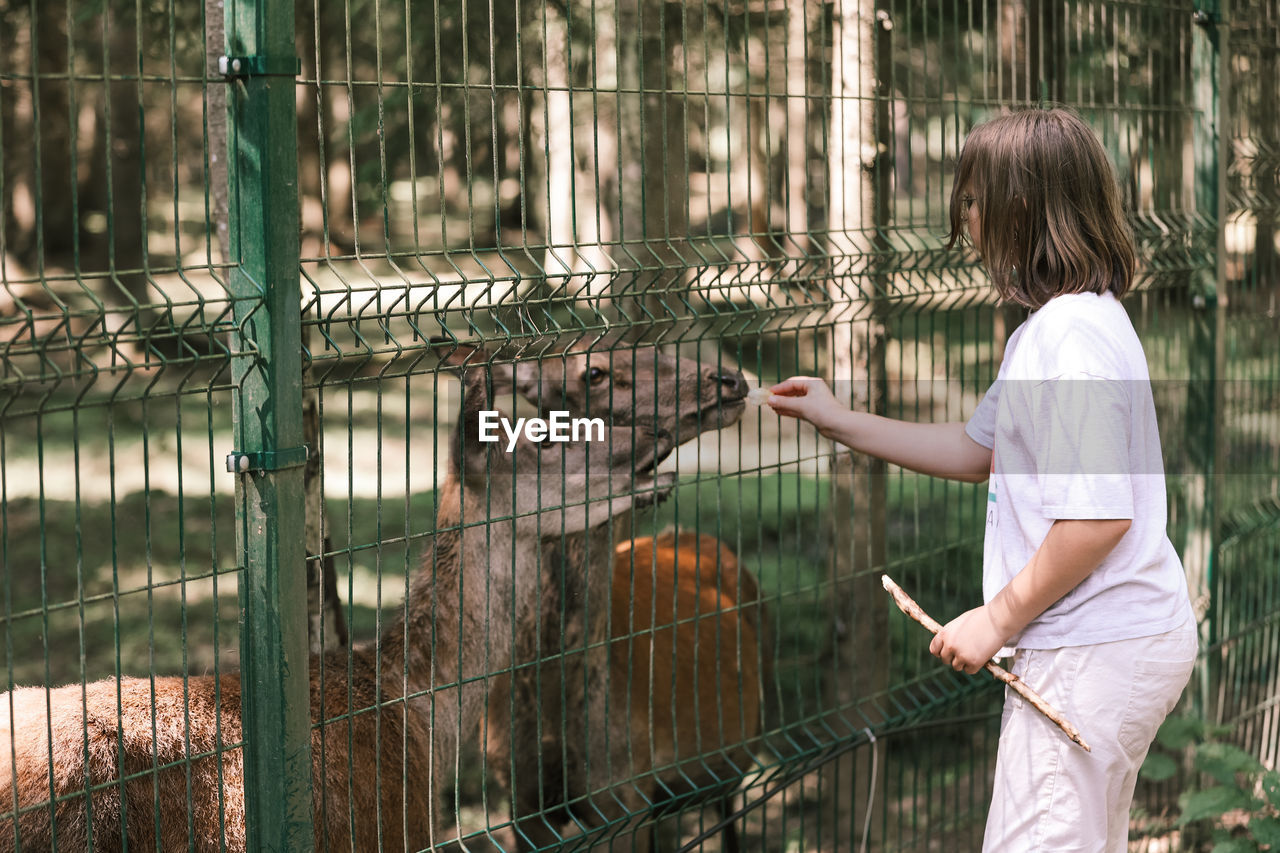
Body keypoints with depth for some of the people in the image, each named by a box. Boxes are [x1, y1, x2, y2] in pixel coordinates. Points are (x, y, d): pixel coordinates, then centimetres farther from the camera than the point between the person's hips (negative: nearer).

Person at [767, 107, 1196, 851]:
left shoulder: (1073, 332, -21)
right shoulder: (1048, 327, 12)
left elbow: (1099, 517, -26)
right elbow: (977, 451, 24)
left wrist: (999, 619, -16)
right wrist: (840, 421, 23)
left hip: (1095, 651, -11)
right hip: (1123, 642, 11)